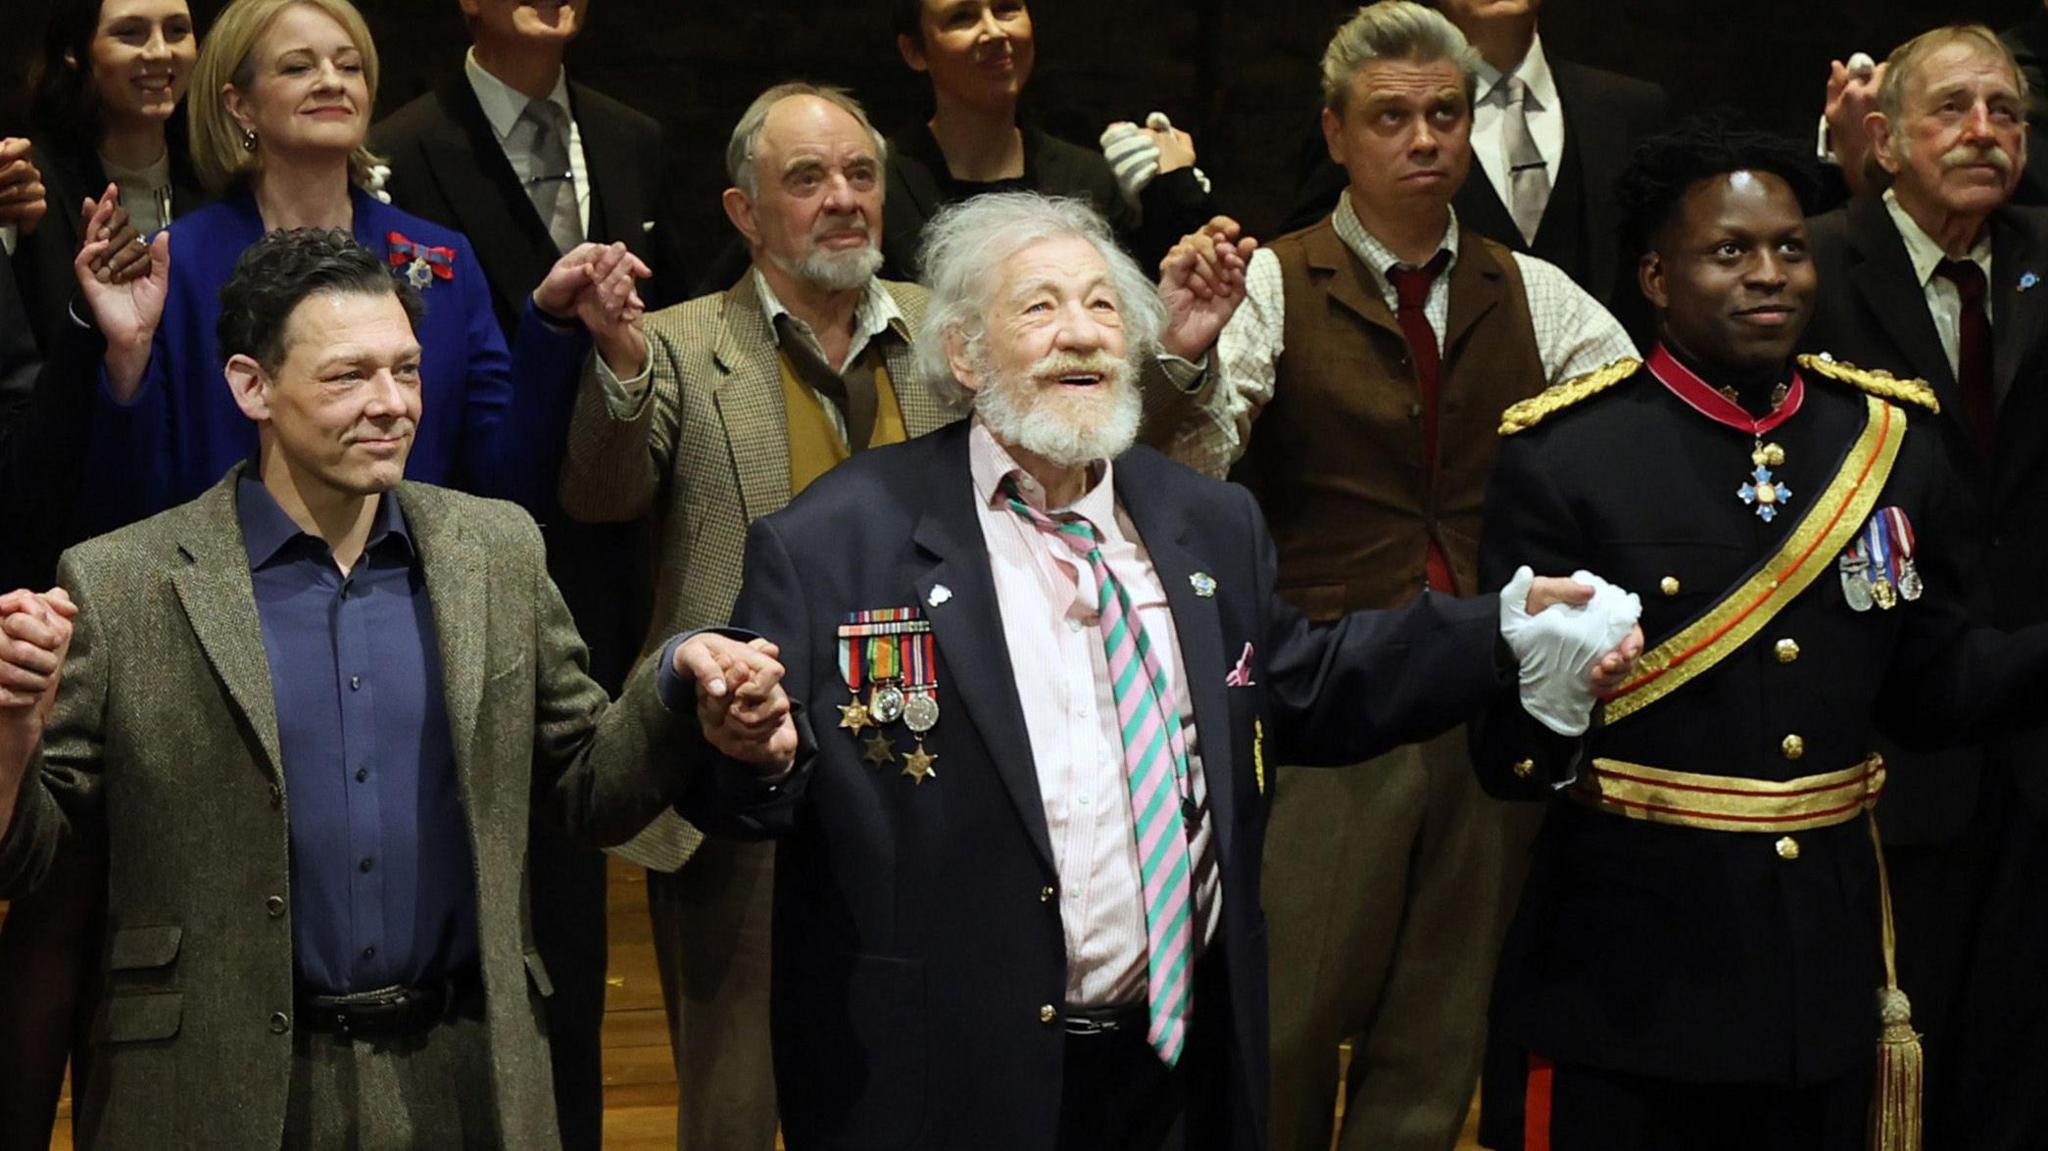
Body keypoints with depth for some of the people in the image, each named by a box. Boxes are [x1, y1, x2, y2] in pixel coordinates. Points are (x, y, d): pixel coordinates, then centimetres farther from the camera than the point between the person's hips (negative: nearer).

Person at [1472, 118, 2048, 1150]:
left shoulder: (1893, 441, 6)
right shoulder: (1563, 457, -8)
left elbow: (1937, 689, 11)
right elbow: (1507, 742, -9)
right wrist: (1547, 734, -31)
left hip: (1831, 967, 4)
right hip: (1631, 977, -4)